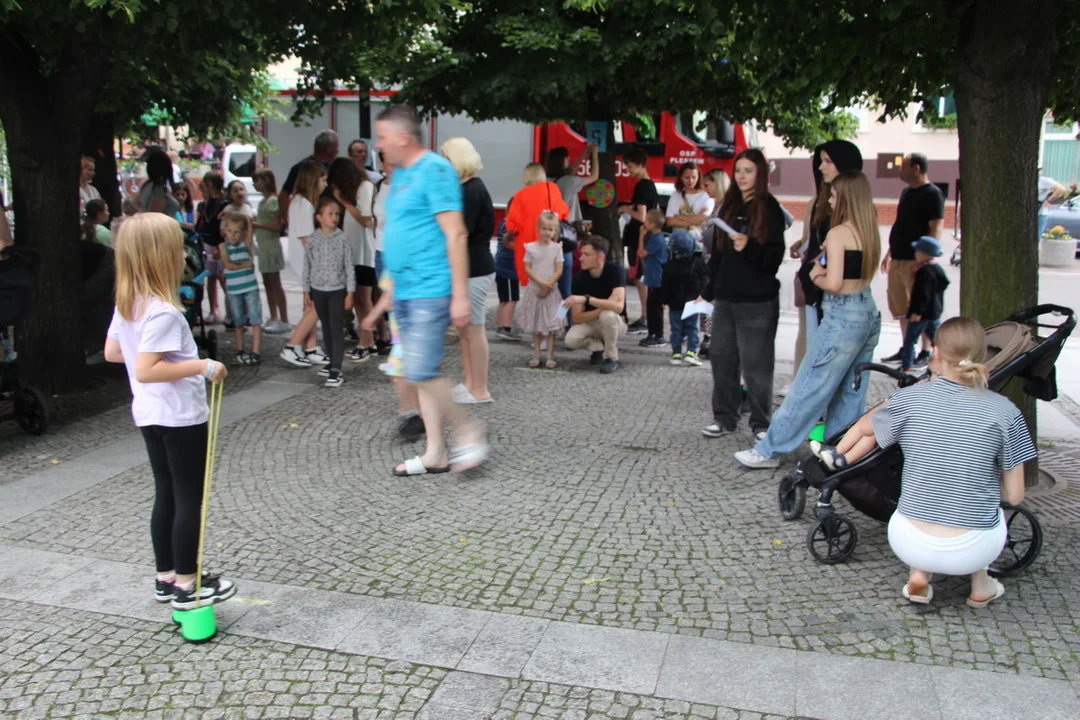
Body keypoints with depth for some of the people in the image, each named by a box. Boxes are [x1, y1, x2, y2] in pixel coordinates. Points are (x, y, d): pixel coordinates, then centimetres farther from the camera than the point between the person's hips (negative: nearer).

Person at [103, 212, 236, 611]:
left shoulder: (126, 303, 4)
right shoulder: (163, 311, -24)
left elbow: (112, 352, 13)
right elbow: (146, 371, -28)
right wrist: (202, 366, -25)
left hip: (149, 414, 9)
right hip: (181, 416, -9)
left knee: (166, 495, 17)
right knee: (189, 499, 3)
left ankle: (166, 577, 28)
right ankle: (186, 586, 13)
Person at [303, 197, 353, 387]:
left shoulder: (342, 238, -6)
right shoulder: (312, 239, 0)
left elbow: (349, 266, -4)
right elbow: (307, 266, 6)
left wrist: (350, 292, -6)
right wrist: (306, 291, 5)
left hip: (337, 289, -3)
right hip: (318, 290, 3)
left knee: (336, 329, -5)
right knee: (326, 328, 13)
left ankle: (336, 370, -6)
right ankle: (332, 362, 25)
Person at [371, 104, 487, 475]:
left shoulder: (434, 170, -11)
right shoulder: (400, 174, 17)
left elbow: (455, 234, -16)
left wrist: (460, 295, -20)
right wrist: (392, 284, 23)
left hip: (430, 290, -9)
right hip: (405, 291, 9)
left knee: (422, 371, -13)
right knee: (420, 373, 10)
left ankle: (469, 430, 6)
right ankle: (435, 454, 18)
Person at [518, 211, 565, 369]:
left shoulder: (557, 248, -1)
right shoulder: (531, 247, 0)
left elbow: (559, 270, -5)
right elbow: (527, 269, -3)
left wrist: (547, 286, -12)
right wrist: (541, 283, -13)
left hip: (551, 291, -1)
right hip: (534, 290, 1)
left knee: (550, 325, -1)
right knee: (535, 325, 7)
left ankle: (550, 357, 3)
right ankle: (536, 355, 13)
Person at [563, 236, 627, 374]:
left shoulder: (615, 271, -21)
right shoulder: (579, 278, -13)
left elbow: (618, 306, -36)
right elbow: (577, 318, -14)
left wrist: (586, 299, -43)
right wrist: (604, 306, -27)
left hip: (616, 323, -3)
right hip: (591, 323, 3)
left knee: (607, 314, -37)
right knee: (571, 339, -27)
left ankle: (612, 357, -13)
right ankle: (598, 347, 6)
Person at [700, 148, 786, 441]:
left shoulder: (769, 208, -5)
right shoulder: (730, 205, 12)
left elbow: (775, 256, -10)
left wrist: (749, 247, -27)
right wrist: (709, 291, 14)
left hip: (757, 301, -6)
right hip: (726, 297, 6)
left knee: (756, 364, -1)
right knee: (722, 358, 10)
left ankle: (761, 423, 11)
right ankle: (724, 417, 22)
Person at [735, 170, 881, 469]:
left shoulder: (838, 233, -15)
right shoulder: (870, 233, 9)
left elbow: (834, 284, -23)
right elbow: (864, 274, 13)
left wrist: (817, 277, -3)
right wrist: (826, 267, 2)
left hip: (843, 317, -8)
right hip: (869, 313, 8)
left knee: (809, 388, -2)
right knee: (850, 392, 14)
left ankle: (769, 451, 6)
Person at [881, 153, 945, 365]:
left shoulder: (932, 194, -10)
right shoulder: (906, 192, 16)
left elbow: (936, 229, -17)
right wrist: (889, 254, 21)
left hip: (916, 262, -9)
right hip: (898, 260, 9)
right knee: (900, 308, 13)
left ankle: (926, 352, 2)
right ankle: (906, 349, 22)